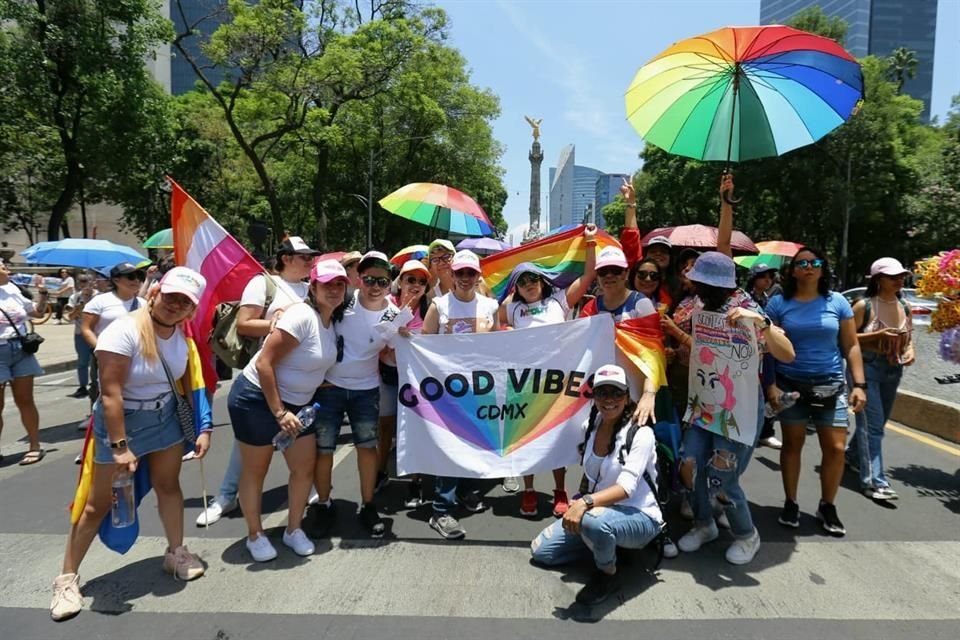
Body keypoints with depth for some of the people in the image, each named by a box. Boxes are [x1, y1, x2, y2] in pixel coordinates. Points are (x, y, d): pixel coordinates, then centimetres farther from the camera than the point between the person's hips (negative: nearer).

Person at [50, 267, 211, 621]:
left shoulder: (181, 335, -4)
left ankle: (176, 552, 34)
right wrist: (120, 446, -26)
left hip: (165, 417, 6)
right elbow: (110, 393, -25)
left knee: (168, 485, 16)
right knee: (98, 503, 4)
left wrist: (203, 426, -1)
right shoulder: (124, 331, -24)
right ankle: (67, 578, 21)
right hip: (121, 419, -5)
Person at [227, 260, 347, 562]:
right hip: (257, 400, -8)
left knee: (305, 468, 9)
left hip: (297, 403, 8)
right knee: (255, 471, 9)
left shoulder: (331, 322, 2)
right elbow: (264, 363, -26)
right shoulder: (302, 316, -23)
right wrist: (278, 412, -23)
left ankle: (293, 530, 27)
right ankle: (255, 534, 27)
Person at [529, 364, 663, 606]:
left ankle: (608, 574, -8)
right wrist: (578, 503, 1)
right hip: (599, 509, 7)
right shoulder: (589, 427, 0)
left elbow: (627, 486, -30)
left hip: (639, 516, -6)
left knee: (594, 521, -40)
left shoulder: (641, 434, -20)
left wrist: (586, 502, -43)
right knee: (540, 550, 2)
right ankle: (607, 544, 14)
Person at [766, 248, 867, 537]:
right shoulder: (778, 303, -2)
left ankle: (827, 507, 20)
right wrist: (770, 384, -10)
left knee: (836, 448, 0)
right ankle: (790, 503, 22)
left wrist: (859, 385, -3)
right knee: (792, 444, 7)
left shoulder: (837, 302, 2)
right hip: (790, 385, -1)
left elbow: (851, 346, 4)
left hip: (831, 385, 1)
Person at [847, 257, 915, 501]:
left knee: (877, 421, 16)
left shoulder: (904, 307, 7)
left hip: (893, 370, 6)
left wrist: (910, 351, -3)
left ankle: (853, 455, 39)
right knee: (872, 423, -9)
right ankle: (874, 481, -8)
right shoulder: (864, 306, -10)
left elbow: (908, 337, 18)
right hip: (866, 367, -6)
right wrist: (878, 335, -22)